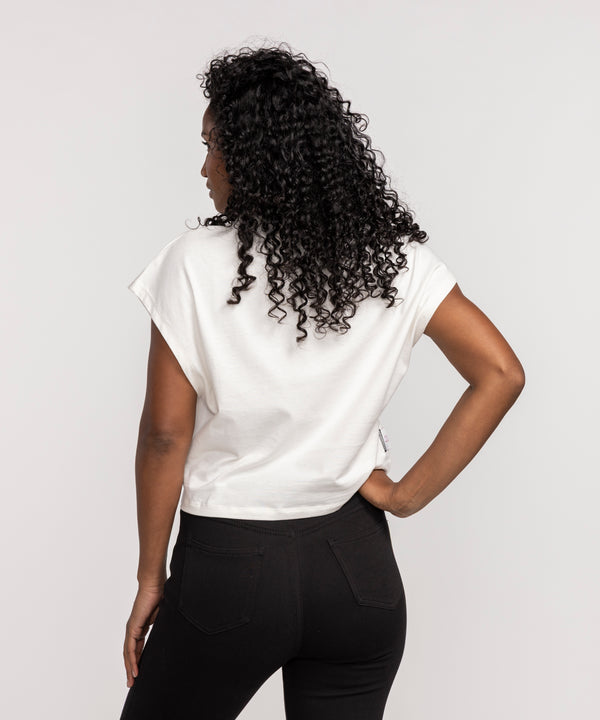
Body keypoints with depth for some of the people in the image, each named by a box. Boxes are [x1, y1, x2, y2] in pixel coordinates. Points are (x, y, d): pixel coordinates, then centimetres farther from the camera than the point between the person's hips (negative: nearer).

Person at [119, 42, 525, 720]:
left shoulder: (197, 264, -11)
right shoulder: (395, 257, -3)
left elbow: (165, 434, -9)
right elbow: (500, 373, -7)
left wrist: (151, 576, 2)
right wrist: (408, 493, -2)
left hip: (229, 565, -3)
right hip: (358, 566, 3)